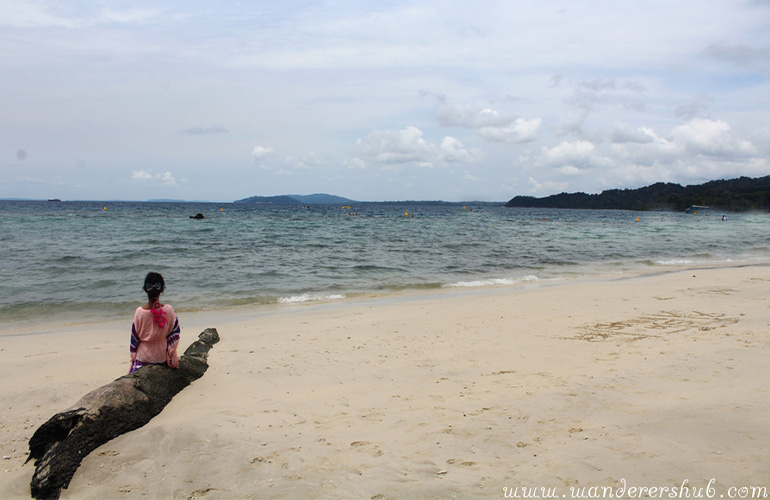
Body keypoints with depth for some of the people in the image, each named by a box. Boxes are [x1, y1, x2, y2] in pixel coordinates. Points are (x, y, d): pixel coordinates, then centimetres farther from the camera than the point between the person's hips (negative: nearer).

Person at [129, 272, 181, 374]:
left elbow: (134, 336, -4)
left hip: (144, 355, 0)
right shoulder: (169, 310, -15)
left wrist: (133, 354, 12)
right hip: (163, 354, 0)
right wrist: (172, 357, 6)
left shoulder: (139, 312, -16)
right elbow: (175, 334, -5)